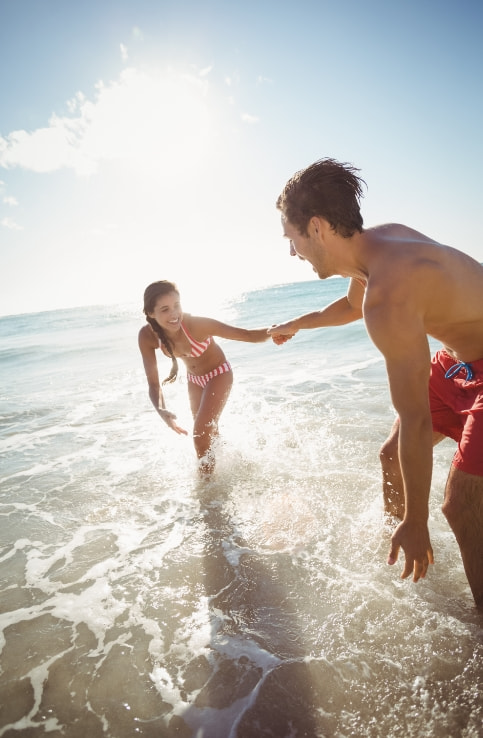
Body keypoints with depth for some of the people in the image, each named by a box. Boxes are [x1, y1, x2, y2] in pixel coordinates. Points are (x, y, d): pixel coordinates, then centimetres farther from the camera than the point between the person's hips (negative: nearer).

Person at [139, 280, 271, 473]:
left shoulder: (197, 324, -37)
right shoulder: (147, 337, -26)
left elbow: (248, 335, -37)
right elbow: (153, 384, -20)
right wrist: (161, 411, -40)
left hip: (218, 374, -5)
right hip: (194, 379, 5)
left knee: (202, 438, -14)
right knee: (209, 434, 22)